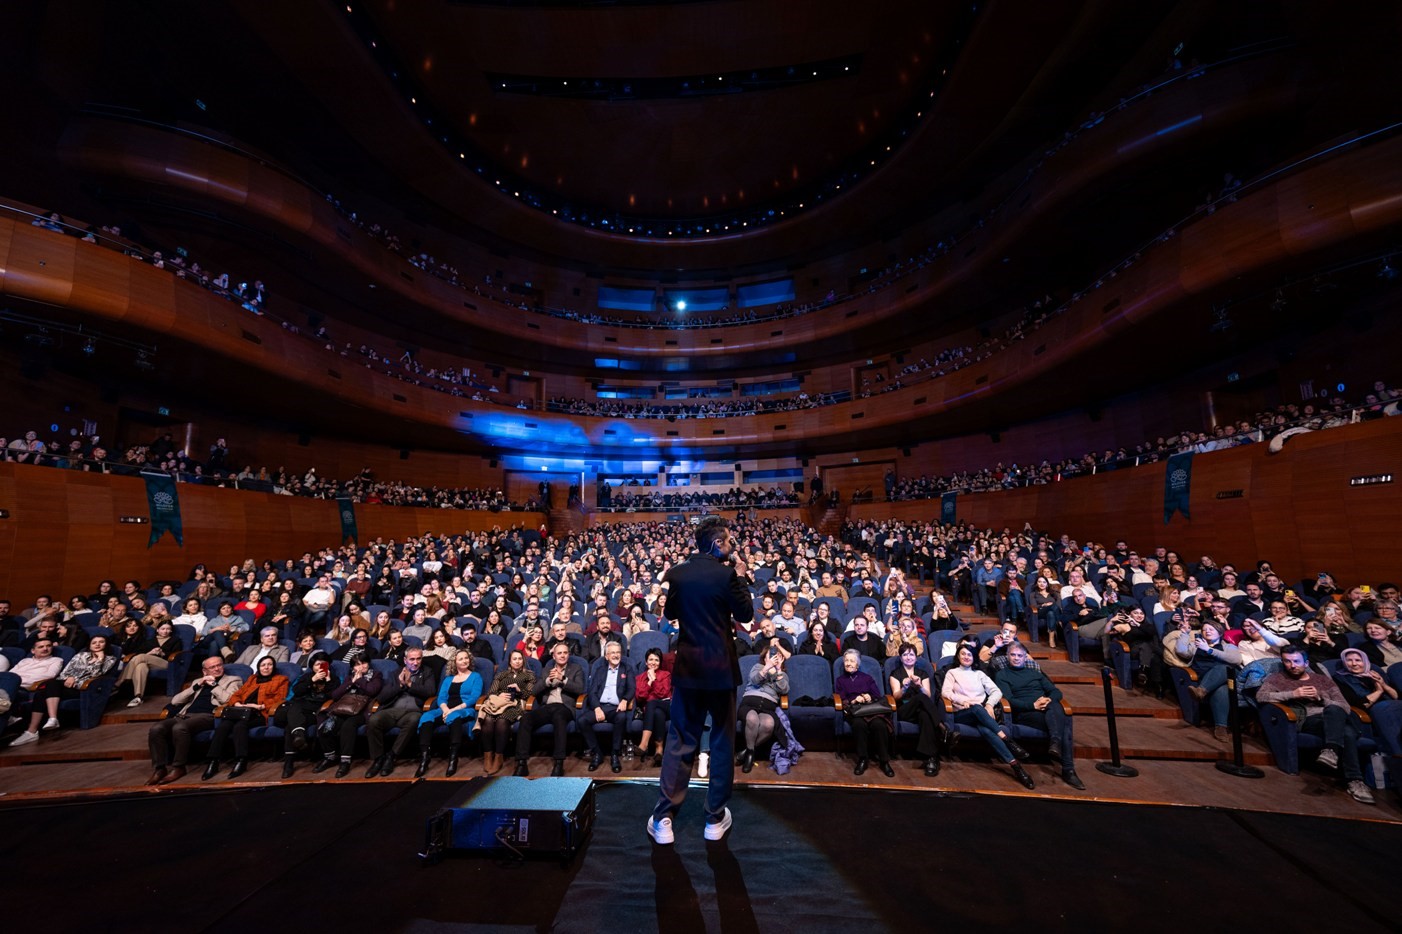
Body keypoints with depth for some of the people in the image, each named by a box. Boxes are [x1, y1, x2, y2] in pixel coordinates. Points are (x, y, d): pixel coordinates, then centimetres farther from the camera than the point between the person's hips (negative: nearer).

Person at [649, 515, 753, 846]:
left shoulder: (675, 573, -2)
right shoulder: (726, 574, -14)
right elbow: (746, 614, -4)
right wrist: (741, 578, 2)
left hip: (687, 666, 3)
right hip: (720, 666, -3)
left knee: (679, 741, 12)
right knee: (722, 741, 13)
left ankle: (663, 818, 16)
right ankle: (716, 818, 24)